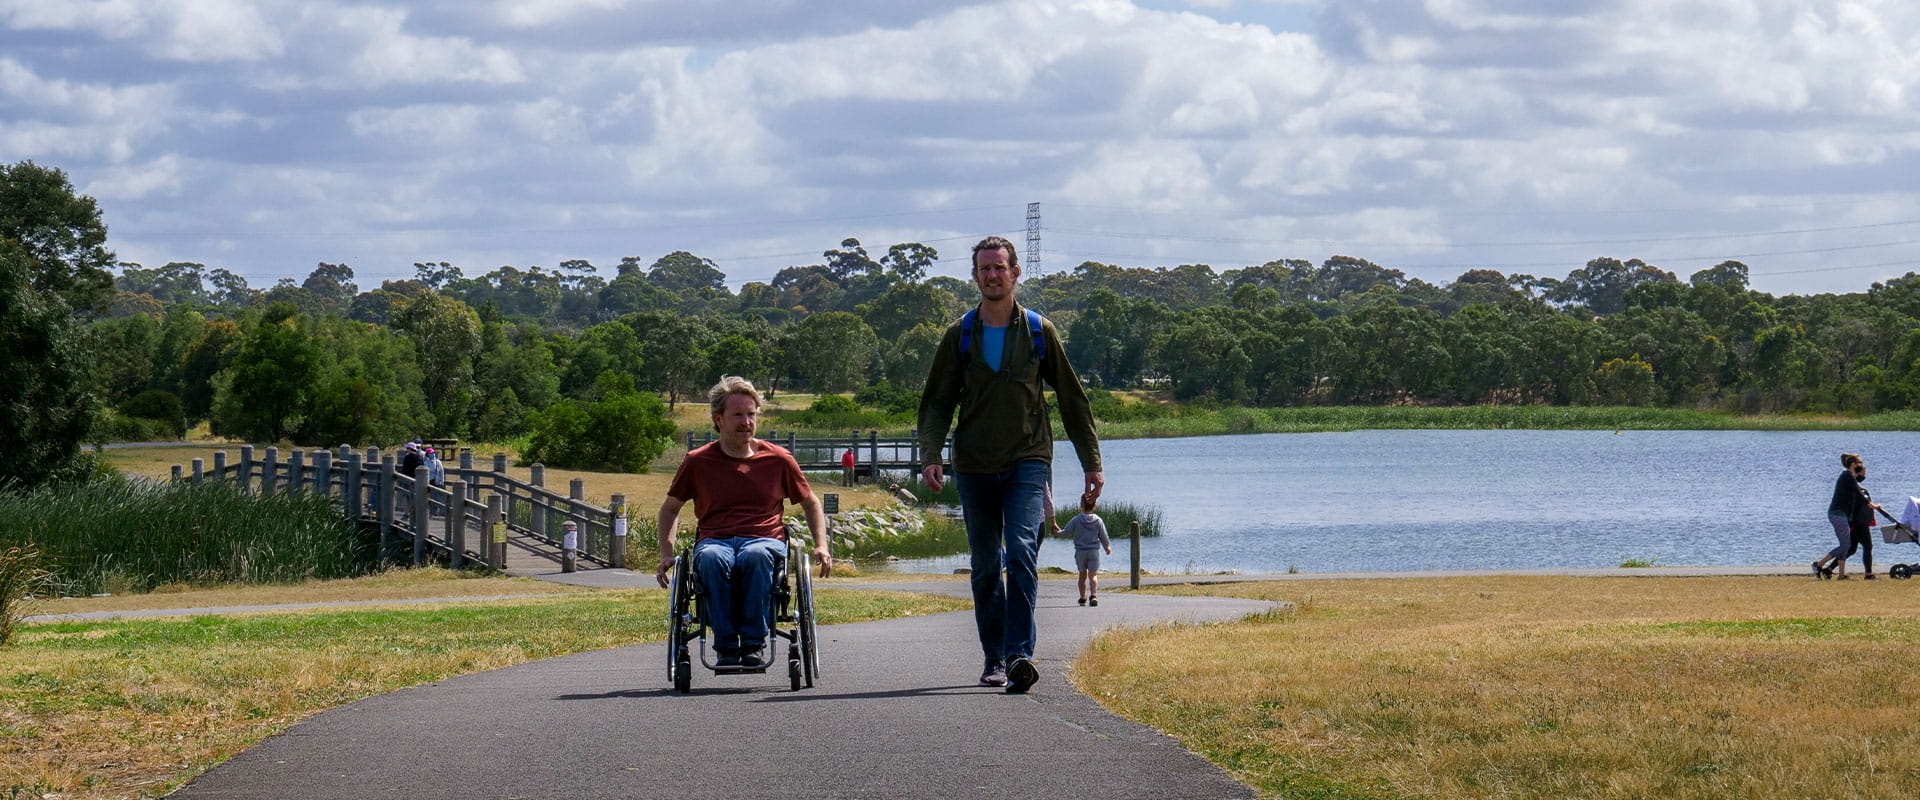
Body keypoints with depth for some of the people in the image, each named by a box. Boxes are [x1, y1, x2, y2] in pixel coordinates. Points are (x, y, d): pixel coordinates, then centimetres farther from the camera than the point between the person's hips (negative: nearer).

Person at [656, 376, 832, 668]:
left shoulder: (778, 459, 12)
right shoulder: (698, 462, 11)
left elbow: (811, 504, 25)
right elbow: (670, 508, 24)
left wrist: (821, 546, 10)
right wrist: (667, 554, 10)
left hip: (765, 541, 0)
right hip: (714, 541, 0)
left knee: (755, 555, -40)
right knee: (712, 558, -39)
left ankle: (753, 644, -33)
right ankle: (726, 647, -34)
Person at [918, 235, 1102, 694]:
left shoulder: (1039, 332, 5)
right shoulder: (960, 337, 7)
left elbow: (1072, 399, 10)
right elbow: (937, 402, 6)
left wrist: (1091, 462, 8)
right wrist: (931, 456, -10)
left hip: (1028, 462, -2)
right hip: (975, 467, 2)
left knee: (1021, 553, -19)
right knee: (986, 568, 7)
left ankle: (1020, 655, -26)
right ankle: (995, 660, 17)